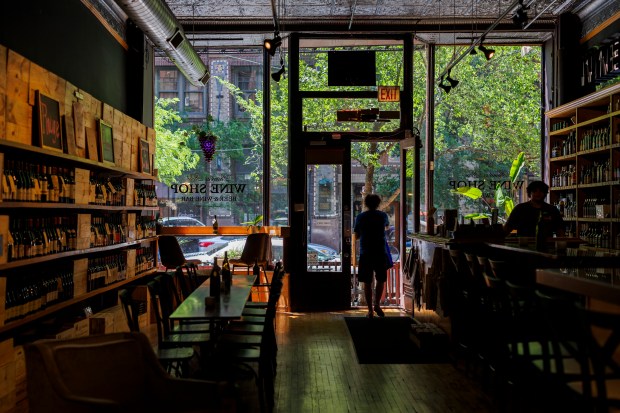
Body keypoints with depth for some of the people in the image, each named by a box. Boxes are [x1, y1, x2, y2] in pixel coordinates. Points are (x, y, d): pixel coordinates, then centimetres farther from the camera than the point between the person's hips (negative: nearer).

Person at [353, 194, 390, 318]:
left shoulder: (360, 217, 0)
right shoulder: (382, 215, 2)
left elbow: (356, 235, 7)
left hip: (365, 254, 0)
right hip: (380, 253, 0)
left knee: (367, 282, 5)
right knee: (381, 280, 16)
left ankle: (370, 310, 5)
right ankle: (377, 304, 5)